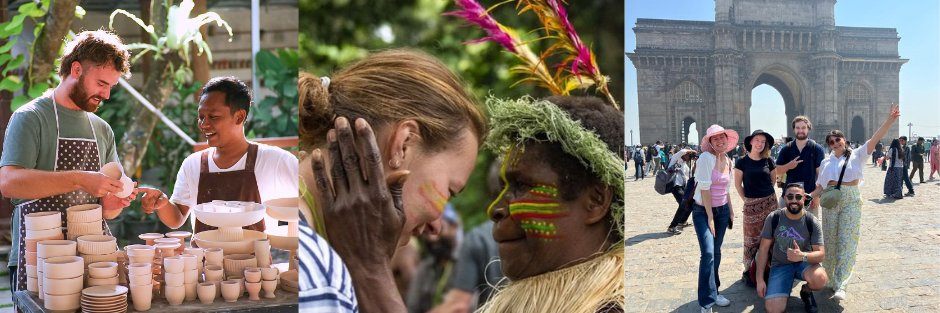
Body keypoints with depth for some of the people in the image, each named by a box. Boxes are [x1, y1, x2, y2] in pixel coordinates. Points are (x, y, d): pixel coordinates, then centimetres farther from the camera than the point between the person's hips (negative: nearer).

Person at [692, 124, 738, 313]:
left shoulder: (727, 161, 5)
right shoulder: (707, 157, -17)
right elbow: (705, 189, -19)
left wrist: (731, 211, 13)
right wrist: (710, 217, -18)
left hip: (722, 210, 7)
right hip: (703, 211, -7)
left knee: (716, 252, 11)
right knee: (708, 253, -15)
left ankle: (713, 292, 25)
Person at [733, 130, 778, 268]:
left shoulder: (768, 161, 3)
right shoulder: (742, 162, -4)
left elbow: (773, 179, 17)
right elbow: (738, 184, 1)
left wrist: (766, 192, 12)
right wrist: (746, 200, 1)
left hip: (770, 202, 2)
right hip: (751, 204, -2)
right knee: (752, 237, -1)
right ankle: (749, 268, 8)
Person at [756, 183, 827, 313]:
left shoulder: (812, 222, -12)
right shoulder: (773, 218, -11)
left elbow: (821, 254, -15)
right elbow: (764, 249, -4)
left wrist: (802, 256, -38)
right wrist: (760, 279, -7)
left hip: (804, 263, 0)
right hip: (780, 265, 0)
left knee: (820, 279, -36)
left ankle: (806, 290, 3)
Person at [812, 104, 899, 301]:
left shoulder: (856, 155, 2)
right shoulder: (826, 162, 11)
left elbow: (875, 138, -11)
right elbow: (820, 186, 12)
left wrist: (890, 120, -23)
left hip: (851, 201, -3)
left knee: (846, 241, -10)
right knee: (830, 241, 6)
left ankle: (840, 285, -16)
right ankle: (832, 280, 20)